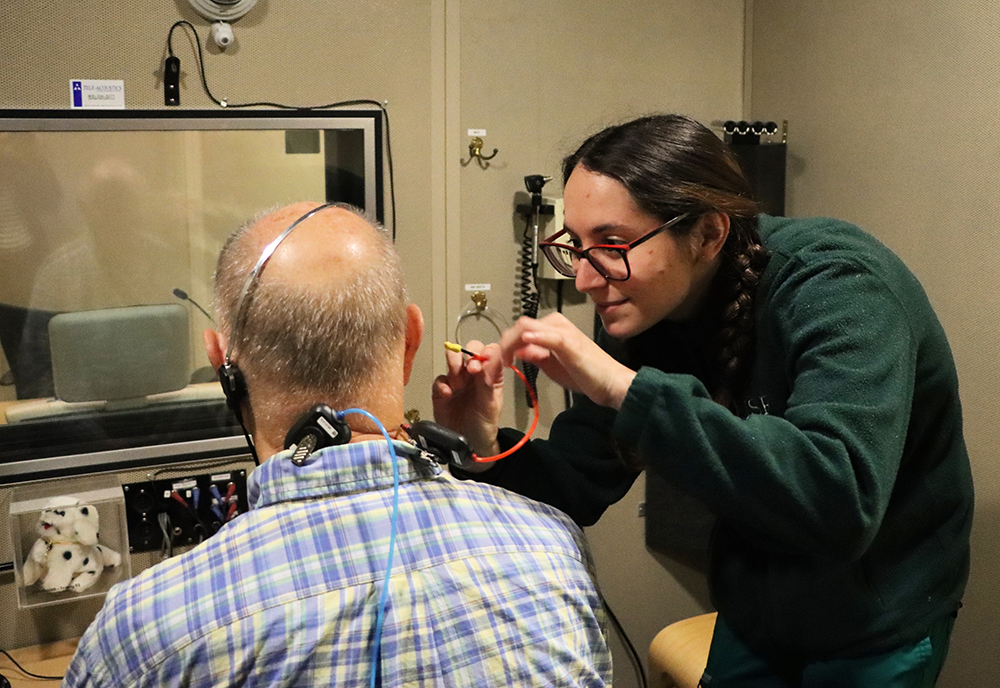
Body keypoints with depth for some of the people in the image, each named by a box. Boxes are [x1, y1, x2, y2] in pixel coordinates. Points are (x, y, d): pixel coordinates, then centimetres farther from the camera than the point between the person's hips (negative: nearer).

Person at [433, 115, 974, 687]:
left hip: (876, 635, -5)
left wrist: (627, 388, -46)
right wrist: (487, 449, -28)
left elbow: (841, 501, -44)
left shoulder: (835, 289, -29)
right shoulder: (646, 318, -10)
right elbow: (578, 486, -7)